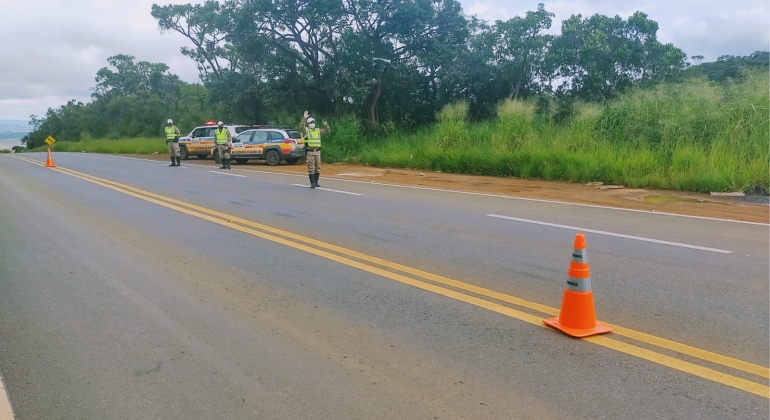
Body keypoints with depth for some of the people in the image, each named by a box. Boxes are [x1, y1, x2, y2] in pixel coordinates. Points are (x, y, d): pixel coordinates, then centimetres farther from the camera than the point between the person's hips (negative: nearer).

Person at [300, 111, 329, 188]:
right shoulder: (306, 130, 0)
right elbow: (301, 127, -21)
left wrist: (325, 125, -7)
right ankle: (312, 183, -2)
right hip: (309, 152, -5)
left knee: (318, 168, 8)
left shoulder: (318, 130, 14)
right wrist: (304, 118, -32)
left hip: (317, 151, 5)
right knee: (311, 168, -6)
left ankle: (316, 182, 20)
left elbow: (327, 131, 12)